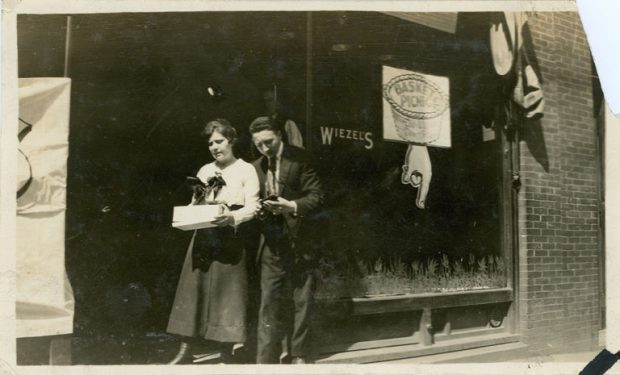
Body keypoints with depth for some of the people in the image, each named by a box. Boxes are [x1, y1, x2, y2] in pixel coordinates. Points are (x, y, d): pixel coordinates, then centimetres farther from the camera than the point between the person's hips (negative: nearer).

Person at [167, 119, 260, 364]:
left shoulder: (246, 170, -1)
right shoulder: (204, 171, 16)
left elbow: (252, 207, -9)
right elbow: (194, 204, 17)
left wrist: (232, 217, -28)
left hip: (231, 240, -5)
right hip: (203, 237, 5)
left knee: (226, 291, -3)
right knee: (194, 288, 4)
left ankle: (227, 349, 6)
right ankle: (185, 348, 12)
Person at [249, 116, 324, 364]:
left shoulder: (299, 158, -3)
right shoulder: (256, 167, 12)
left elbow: (317, 195, -9)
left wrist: (293, 206, -25)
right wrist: (256, 209, -6)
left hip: (299, 241, -3)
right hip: (271, 242, 3)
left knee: (301, 301, 5)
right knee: (269, 302, 0)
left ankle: (299, 356, 18)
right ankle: (266, 359, 6)